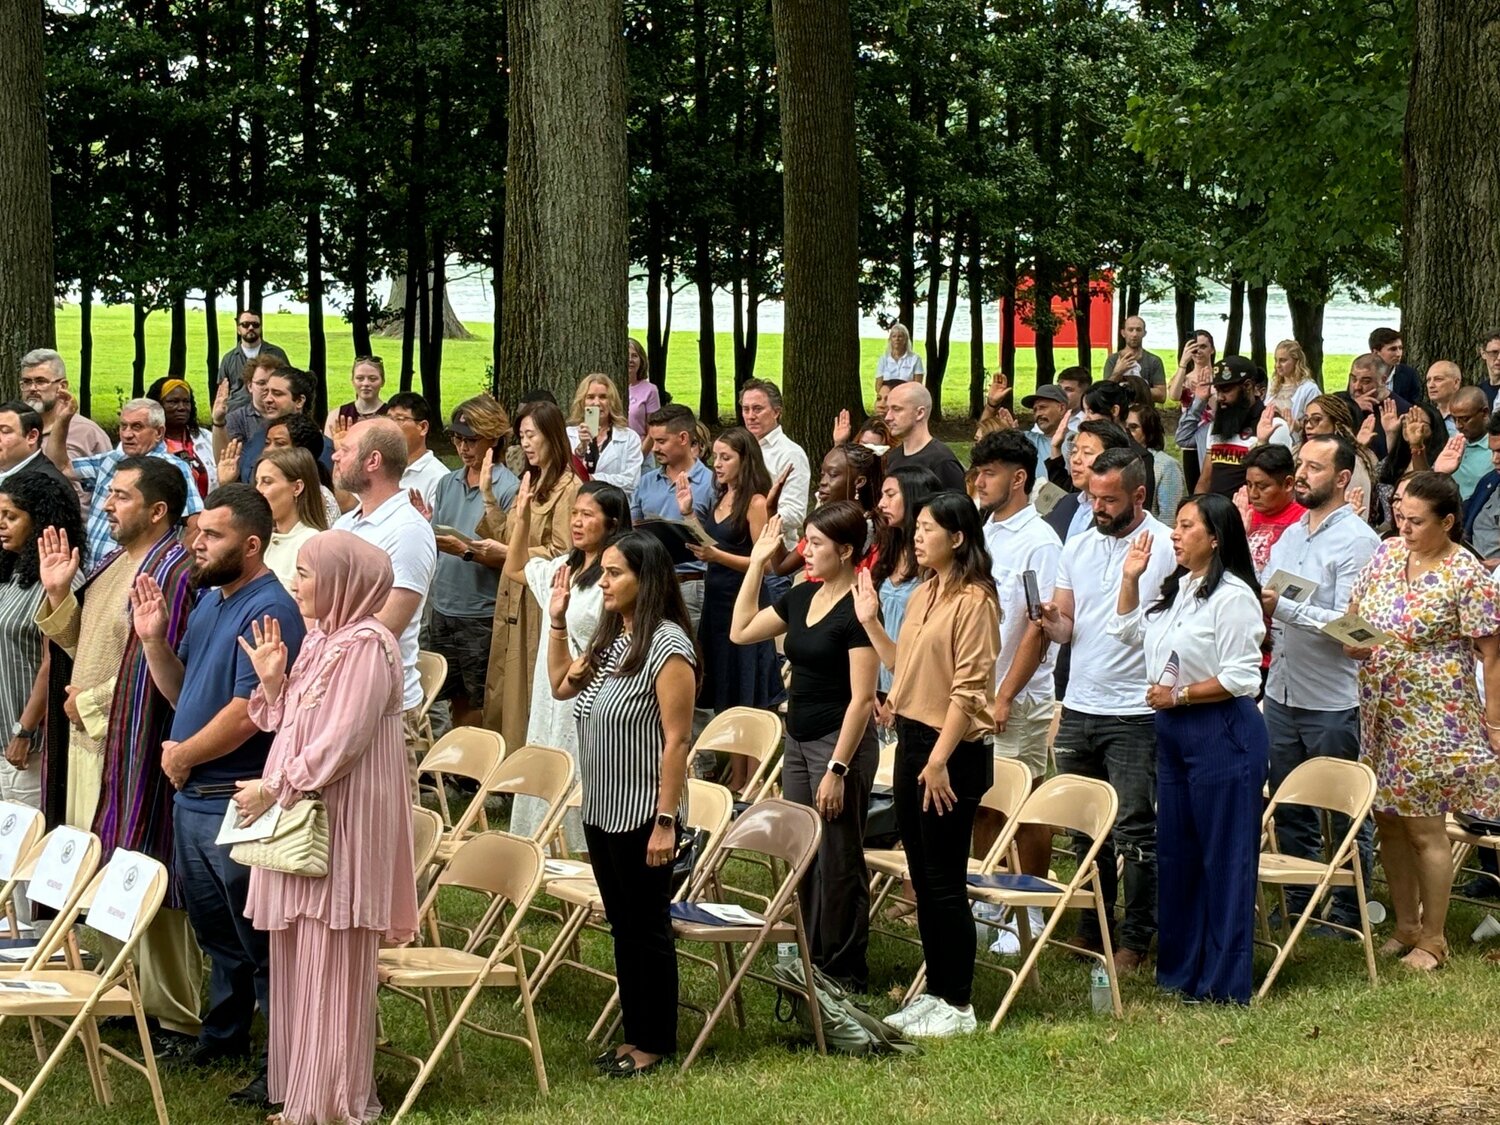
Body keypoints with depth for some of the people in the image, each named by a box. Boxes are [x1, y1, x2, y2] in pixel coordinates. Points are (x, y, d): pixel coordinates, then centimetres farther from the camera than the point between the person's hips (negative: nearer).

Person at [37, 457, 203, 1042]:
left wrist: (87, 704, -14)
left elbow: (154, 671, -21)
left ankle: (174, 1013, 4)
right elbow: (84, 642, 20)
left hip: (132, 747, -9)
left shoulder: (172, 571, -16)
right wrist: (57, 594, 6)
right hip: (90, 739, 10)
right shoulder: (114, 563, 14)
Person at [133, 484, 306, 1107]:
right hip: (192, 798, 9)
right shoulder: (209, 601, 11)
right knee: (215, 932, 21)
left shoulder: (268, 611, -18)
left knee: (259, 941, 0)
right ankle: (222, 1036, 35)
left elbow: (248, 712, -24)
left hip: (238, 804, -9)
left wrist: (181, 756, -11)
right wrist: (153, 638, 1)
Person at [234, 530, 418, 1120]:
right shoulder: (320, 639, 14)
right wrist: (271, 679, 2)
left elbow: (341, 741, -20)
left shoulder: (366, 645, -14)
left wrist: (274, 788, -16)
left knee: (332, 961, -5)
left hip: (343, 821, -9)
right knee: (298, 956, 11)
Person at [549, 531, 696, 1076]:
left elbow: (675, 742, -19)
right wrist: (557, 621, 14)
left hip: (642, 817, -8)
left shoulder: (667, 646, -17)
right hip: (601, 811, 8)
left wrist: (666, 822, -21)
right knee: (622, 927, 15)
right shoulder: (610, 639, 8)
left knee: (647, 928, 3)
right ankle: (634, 1033, 25)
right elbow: (561, 685, 25)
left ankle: (655, 1043, 14)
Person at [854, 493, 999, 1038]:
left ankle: (956, 1005, 5)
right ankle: (935, 993, 22)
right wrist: (870, 623, 13)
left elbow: (968, 689, -18)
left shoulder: (973, 600, -15)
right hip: (912, 739, 9)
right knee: (922, 873, 13)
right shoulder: (923, 595, 12)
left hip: (952, 748, -9)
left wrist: (940, 759, -21)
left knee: (944, 879, -3)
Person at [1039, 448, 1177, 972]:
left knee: (1134, 831, -1)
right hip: (1078, 710, 6)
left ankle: (1136, 939, 8)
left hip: (1135, 716, -5)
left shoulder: (1166, 548, -7)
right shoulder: (1076, 546, 11)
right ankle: (1091, 929, 22)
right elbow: (1066, 629, 13)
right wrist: (1051, 620, -7)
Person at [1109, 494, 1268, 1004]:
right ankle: (1180, 968, 24)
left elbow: (1241, 679, -19)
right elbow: (1130, 631, 28)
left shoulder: (1233, 596, -14)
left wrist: (1178, 695, -13)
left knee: (1224, 857, -3)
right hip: (1173, 732, 10)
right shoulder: (1175, 589, 13)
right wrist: (1130, 579, 16)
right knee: (1175, 852, 14)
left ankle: (1224, 982, 2)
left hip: (1223, 735, -10)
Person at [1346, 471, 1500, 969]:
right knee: (1388, 822, 12)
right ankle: (1405, 926, 26)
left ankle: (1433, 939, 11)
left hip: (1433, 719, -6)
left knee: (1424, 830, -1)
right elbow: (1353, 610, 16)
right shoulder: (1387, 554, 6)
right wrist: (1352, 640, -7)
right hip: (1380, 714, 6)